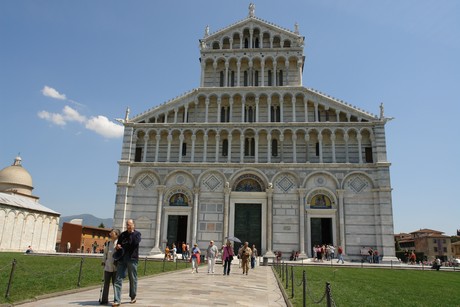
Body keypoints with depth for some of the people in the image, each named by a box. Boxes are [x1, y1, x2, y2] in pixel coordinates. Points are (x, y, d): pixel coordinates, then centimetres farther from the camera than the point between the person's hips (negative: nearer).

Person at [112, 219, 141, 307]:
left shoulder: (137, 233, 2)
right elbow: (118, 244, 20)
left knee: (133, 279, 7)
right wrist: (117, 246, -2)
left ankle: (133, 297, 25)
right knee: (118, 279, -4)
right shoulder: (123, 234, 12)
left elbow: (135, 242, -16)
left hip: (132, 259, -3)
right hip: (122, 259, 3)